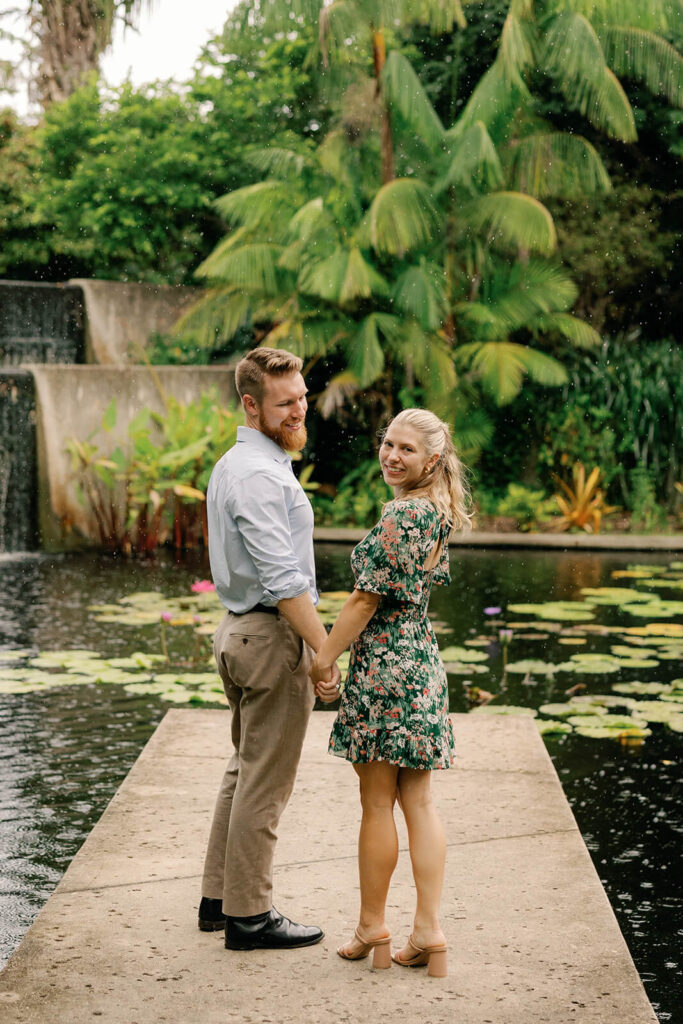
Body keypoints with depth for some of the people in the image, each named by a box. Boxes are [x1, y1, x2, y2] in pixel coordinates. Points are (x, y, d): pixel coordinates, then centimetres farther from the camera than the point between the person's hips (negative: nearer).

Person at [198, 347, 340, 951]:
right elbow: (282, 578, -24)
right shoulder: (261, 475, -19)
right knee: (266, 782, -1)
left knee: (245, 771, 18)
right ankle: (249, 916, 7)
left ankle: (220, 898, 26)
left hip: (239, 627, 10)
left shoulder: (233, 465, 14)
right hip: (274, 635, -10)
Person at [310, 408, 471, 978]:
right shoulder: (439, 512, 12)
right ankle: (428, 933, 9)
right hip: (424, 660, 9)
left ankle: (372, 931, 12)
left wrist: (325, 656, -9)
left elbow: (368, 596, -17)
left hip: (384, 663, -9)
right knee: (418, 801, 9)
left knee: (377, 804, 2)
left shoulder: (401, 515, -17)